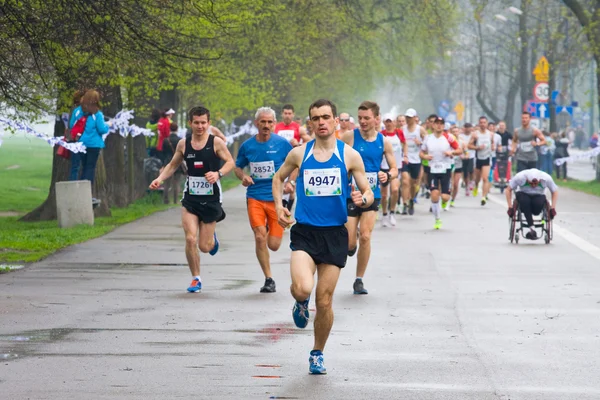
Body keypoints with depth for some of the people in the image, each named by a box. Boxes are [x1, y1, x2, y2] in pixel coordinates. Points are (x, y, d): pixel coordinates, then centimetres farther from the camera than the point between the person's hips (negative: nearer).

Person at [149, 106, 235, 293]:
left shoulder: (216, 142, -6)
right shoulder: (183, 144, 3)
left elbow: (230, 162, -3)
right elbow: (173, 165, 15)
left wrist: (218, 173, -23)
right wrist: (160, 179, -1)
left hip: (211, 198, -2)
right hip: (190, 198, 2)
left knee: (204, 246, 2)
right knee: (190, 239, -13)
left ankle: (212, 239, 41)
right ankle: (196, 279, 4)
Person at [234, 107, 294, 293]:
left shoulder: (282, 144, -3)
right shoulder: (247, 145, 3)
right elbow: (237, 166, 17)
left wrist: (291, 182, -8)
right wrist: (243, 176, -5)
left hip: (276, 198, -1)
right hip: (255, 197, 1)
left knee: (274, 245, 0)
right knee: (259, 238, -14)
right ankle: (268, 279, 1)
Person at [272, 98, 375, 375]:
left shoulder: (350, 155, 1)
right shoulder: (299, 154, 3)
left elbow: (368, 194, 4)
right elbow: (278, 178, 21)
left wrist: (363, 199, -19)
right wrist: (278, 205, 5)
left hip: (334, 235, 0)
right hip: (304, 232, 0)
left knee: (324, 300, 3)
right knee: (302, 288, -24)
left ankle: (317, 354, 24)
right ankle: (301, 304, 14)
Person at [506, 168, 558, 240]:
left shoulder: (546, 178, -22)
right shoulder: (520, 177, -24)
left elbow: (555, 192, -5)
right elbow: (508, 190, -11)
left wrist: (553, 208, -13)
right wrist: (510, 207, -15)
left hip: (539, 196, 0)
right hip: (523, 194, 0)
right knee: (524, 201, -38)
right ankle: (532, 228, -35)